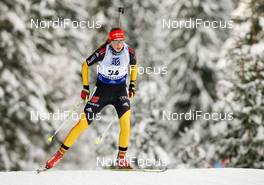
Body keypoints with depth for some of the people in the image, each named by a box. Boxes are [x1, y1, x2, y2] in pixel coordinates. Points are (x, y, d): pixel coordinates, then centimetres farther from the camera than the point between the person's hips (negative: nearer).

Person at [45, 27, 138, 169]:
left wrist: (132, 85, 9)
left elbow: (134, 66, 12)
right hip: (102, 90, -2)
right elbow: (85, 65, -5)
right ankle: (59, 154, 6)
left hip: (120, 90, 2)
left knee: (125, 122, -21)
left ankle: (121, 159, -7)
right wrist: (85, 87, -6)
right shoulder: (103, 52, -20)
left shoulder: (129, 52, -12)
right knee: (83, 123, -5)